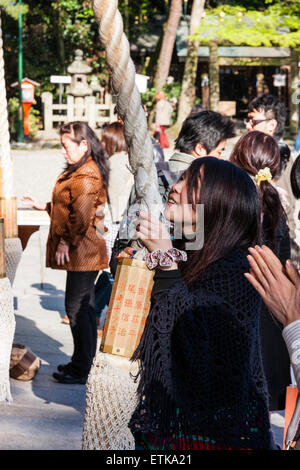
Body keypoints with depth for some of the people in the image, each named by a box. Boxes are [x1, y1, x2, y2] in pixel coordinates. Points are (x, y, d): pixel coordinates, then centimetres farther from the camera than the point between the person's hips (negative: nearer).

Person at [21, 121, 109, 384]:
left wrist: (65, 242, -15)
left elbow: (81, 215, -24)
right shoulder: (81, 171, 15)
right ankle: (85, 362, 25)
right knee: (84, 307, 16)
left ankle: (82, 370, 1)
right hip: (83, 252, 11)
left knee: (76, 308, -5)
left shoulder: (86, 175, -18)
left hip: (82, 252, -11)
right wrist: (45, 207, 22)